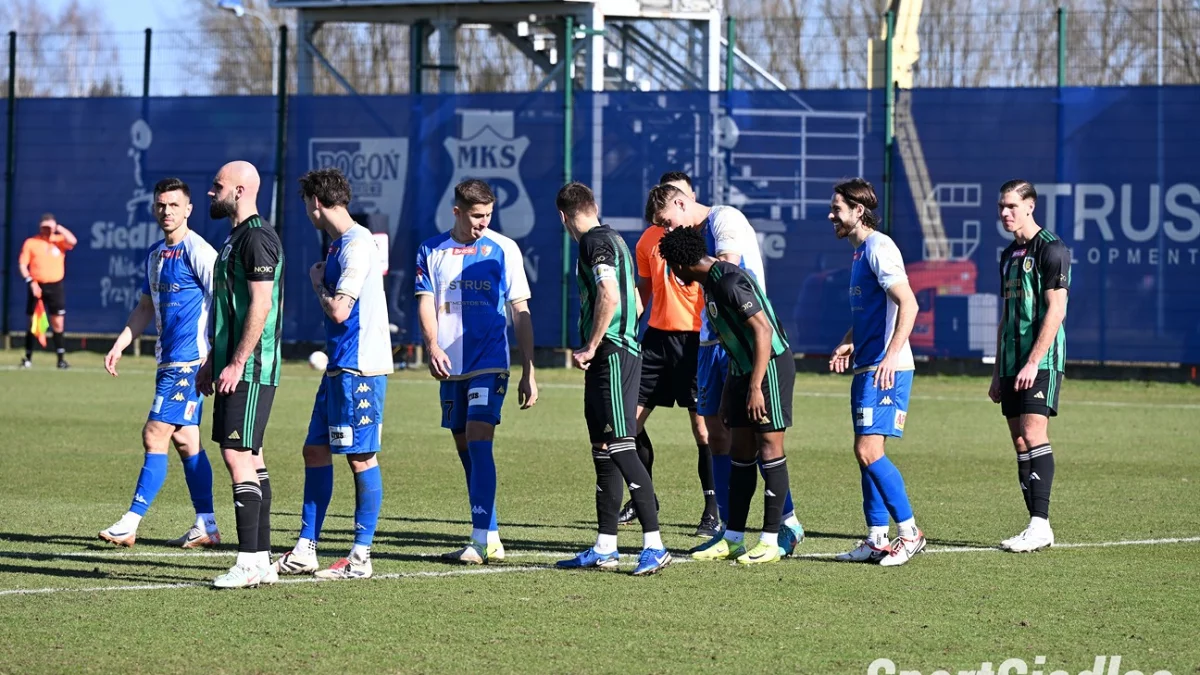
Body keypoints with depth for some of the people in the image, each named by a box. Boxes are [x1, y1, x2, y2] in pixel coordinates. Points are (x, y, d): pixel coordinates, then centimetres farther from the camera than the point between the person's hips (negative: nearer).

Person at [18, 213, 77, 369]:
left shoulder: (59, 240, 5)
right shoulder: (30, 243, 2)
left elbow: (73, 241, -17)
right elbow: (22, 264, -1)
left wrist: (59, 228, -10)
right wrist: (31, 281, -13)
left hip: (55, 286, 1)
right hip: (37, 286, -1)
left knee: (58, 323, 0)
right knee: (33, 323, 3)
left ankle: (61, 358, 5)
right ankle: (28, 358, 10)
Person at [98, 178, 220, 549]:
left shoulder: (197, 251, -11)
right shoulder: (155, 254, 16)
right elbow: (146, 307, 25)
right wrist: (119, 345, 19)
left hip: (189, 358, -9)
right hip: (169, 358, 9)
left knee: (155, 435, -10)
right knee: (185, 440, 10)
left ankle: (131, 522, -9)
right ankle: (206, 526, 14)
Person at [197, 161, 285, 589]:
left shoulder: (258, 238, -14)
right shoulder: (235, 237, 18)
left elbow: (260, 306, -20)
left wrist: (237, 364, -22)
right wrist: (213, 360, 23)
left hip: (249, 369, -10)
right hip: (233, 367, 10)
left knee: (237, 455, -13)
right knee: (251, 458, 10)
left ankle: (249, 562, -13)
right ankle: (262, 560, 13)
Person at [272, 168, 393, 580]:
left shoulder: (357, 244, -15)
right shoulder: (339, 244, 15)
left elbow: (338, 310, -19)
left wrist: (317, 283, -5)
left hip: (359, 370, -10)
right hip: (339, 368, 10)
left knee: (361, 457, -4)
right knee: (315, 450, 11)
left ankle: (361, 558, 1)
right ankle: (305, 550, 16)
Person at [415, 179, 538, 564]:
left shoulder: (503, 249, 1)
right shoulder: (432, 251, 8)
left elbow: (520, 312, 3)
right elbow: (426, 302, 2)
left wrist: (528, 372, 0)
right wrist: (432, 345, -17)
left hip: (489, 363, -4)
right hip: (451, 367, 4)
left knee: (478, 442, -16)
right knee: (465, 449, 7)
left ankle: (483, 539, -18)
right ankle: (490, 539, 15)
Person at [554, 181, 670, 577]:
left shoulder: (595, 241, -10)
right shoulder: (612, 239, 20)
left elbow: (610, 296, -22)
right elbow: (633, 301, 25)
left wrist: (590, 348, -14)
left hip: (611, 355, -10)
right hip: (611, 358, 10)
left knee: (619, 447, -13)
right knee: (603, 451, 12)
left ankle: (654, 544, -17)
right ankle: (605, 549, 16)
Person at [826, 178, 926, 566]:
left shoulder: (879, 248, -12)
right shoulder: (859, 251, 18)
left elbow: (908, 304, -21)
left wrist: (891, 355, -29)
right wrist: (849, 344, 14)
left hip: (886, 370, -10)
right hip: (866, 368, 10)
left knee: (869, 451, -14)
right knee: (866, 454, 9)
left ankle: (910, 533, -7)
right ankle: (877, 541, 12)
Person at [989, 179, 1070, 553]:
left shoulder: (1051, 248, -8)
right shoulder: (1009, 254, 19)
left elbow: (1056, 310, -15)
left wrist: (1033, 362, -20)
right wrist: (998, 373, 19)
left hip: (1041, 360, -8)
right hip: (1013, 364, 8)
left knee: (1032, 436, -16)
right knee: (1020, 442, 4)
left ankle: (1041, 525, -17)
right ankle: (1037, 527, 5)